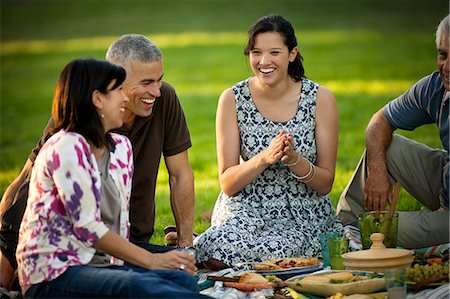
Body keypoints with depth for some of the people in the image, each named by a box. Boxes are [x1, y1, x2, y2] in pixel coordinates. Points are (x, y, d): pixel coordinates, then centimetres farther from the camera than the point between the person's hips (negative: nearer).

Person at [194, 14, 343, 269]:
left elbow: (325, 184, -1)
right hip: (247, 207, -1)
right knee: (216, 255, -35)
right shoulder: (233, 99, -3)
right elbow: (227, 185, -5)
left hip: (303, 213, 1)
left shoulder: (320, 99, -5)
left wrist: (295, 160, -22)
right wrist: (265, 157, -23)